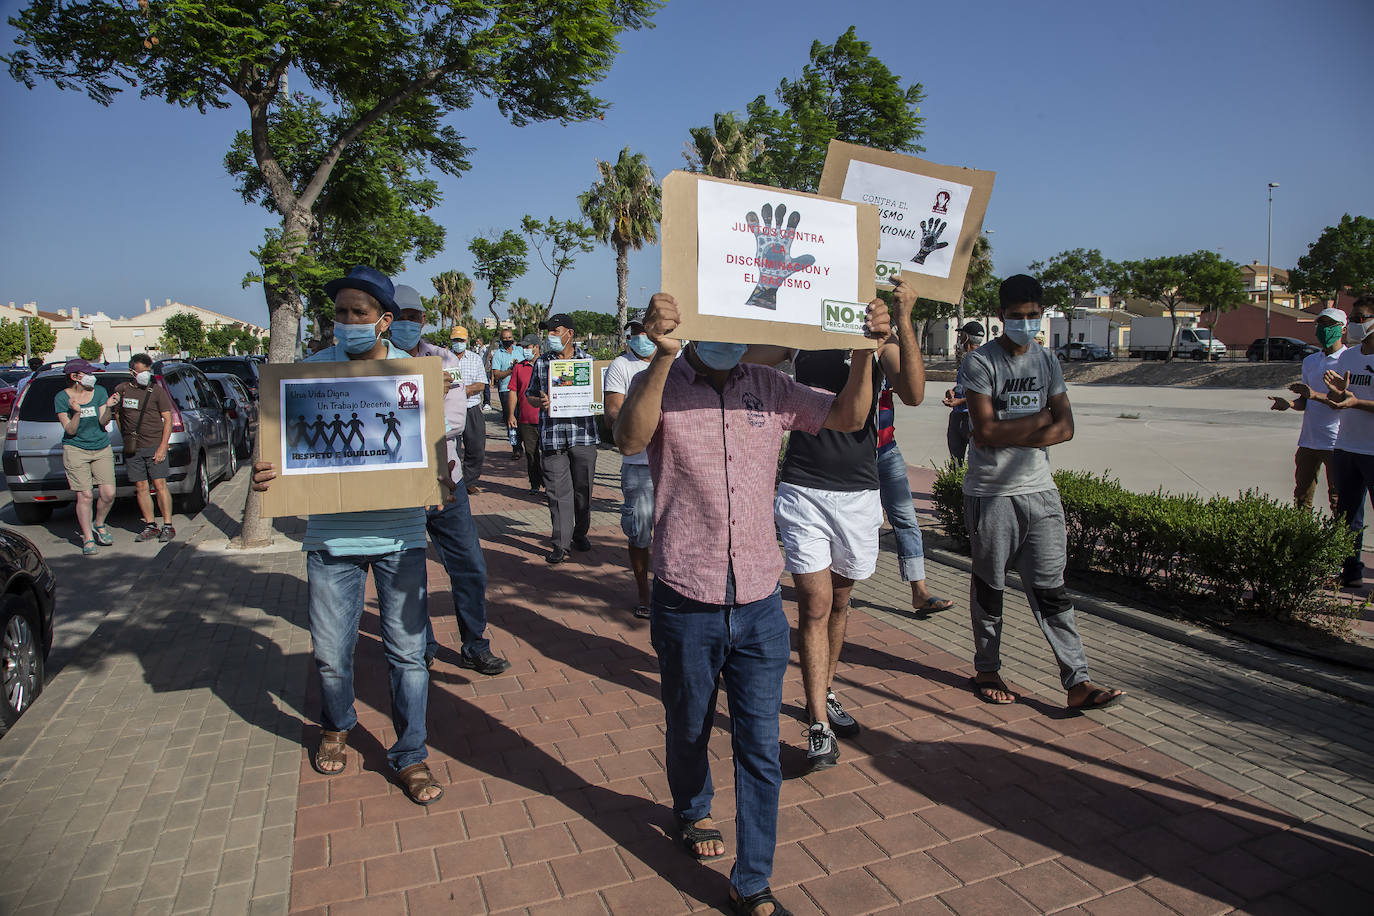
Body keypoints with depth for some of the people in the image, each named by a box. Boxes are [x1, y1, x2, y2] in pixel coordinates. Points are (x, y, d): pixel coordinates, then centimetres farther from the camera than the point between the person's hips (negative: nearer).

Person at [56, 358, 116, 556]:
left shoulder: (99, 392, 2)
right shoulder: (62, 398, -4)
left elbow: (103, 423, -2)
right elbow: (70, 431, -8)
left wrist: (108, 408, -21)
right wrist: (76, 413, -25)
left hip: (102, 449, 3)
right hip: (76, 450, -2)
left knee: (108, 494, -5)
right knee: (85, 495, -6)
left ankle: (98, 525, 23)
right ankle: (88, 538, 5)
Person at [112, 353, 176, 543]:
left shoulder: (157, 390, -1)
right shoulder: (121, 389, 8)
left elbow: (167, 419, -3)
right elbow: (117, 414, 22)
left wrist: (163, 447, -10)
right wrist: (125, 437, 13)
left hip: (154, 446, -3)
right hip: (132, 449, 3)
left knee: (160, 485, -6)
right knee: (141, 488, 5)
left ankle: (167, 526, -1)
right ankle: (150, 525, 13)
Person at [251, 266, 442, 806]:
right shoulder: (312, 371, 0)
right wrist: (265, 472, -17)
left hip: (399, 534, -1)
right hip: (331, 535, 1)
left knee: (407, 650, 5)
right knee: (331, 651, 13)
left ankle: (410, 757, 22)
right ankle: (336, 728, 43)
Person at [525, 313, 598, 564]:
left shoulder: (587, 360, 6)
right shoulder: (541, 362, 10)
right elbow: (530, 394, 15)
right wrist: (539, 401, -7)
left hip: (583, 433, 0)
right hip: (552, 435, 0)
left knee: (583, 488, 8)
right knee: (558, 490, -1)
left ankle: (580, 534, 26)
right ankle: (561, 543, 5)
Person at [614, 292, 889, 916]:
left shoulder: (769, 388, 4)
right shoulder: (659, 385, -7)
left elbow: (849, 416, 4)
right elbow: (631, 439, -27)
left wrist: (866, 348, -11)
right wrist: (663, 354, -39)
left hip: (759, 605, 2)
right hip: (686, 605, -2)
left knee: (760, 747, 8)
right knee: (689, 729, 21)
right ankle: (692, 812, 52)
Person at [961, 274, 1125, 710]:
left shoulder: (1047, 361, 11)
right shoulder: (980, 361, -6)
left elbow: (1065, 428, 2)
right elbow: (985, 431, -16)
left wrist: (1011, 437, -12)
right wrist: (1041, 419, -5)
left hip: (1040, 490, 4)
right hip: (991, 493, -4)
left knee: (1050, 589, 4)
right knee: (989, 586, 8)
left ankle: (1077, 682, 6)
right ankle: (987, 670, 23)